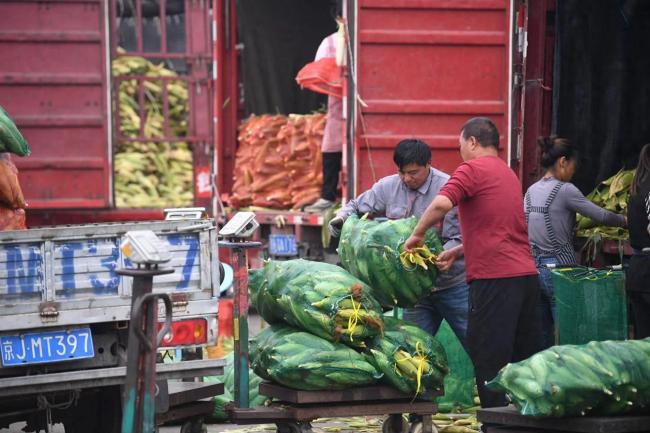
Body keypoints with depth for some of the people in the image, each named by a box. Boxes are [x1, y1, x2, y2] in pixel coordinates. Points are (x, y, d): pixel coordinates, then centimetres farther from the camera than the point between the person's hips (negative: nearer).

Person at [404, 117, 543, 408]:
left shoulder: (473, 169, -3)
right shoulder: (509, 174, 23)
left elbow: (441, 204, -20)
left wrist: (417, 234, -4)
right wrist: (458, 252, 31)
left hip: (494, 277, -8)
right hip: (526, 274, 8)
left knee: (490, 362, -4)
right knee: (524, 359, 10)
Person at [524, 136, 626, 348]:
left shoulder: (531, 191, 11)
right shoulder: (564, 190, -11)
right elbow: (601, 216, -9)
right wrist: (625, 221, 7)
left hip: (534, 267, 7)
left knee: (542, 337, 11)